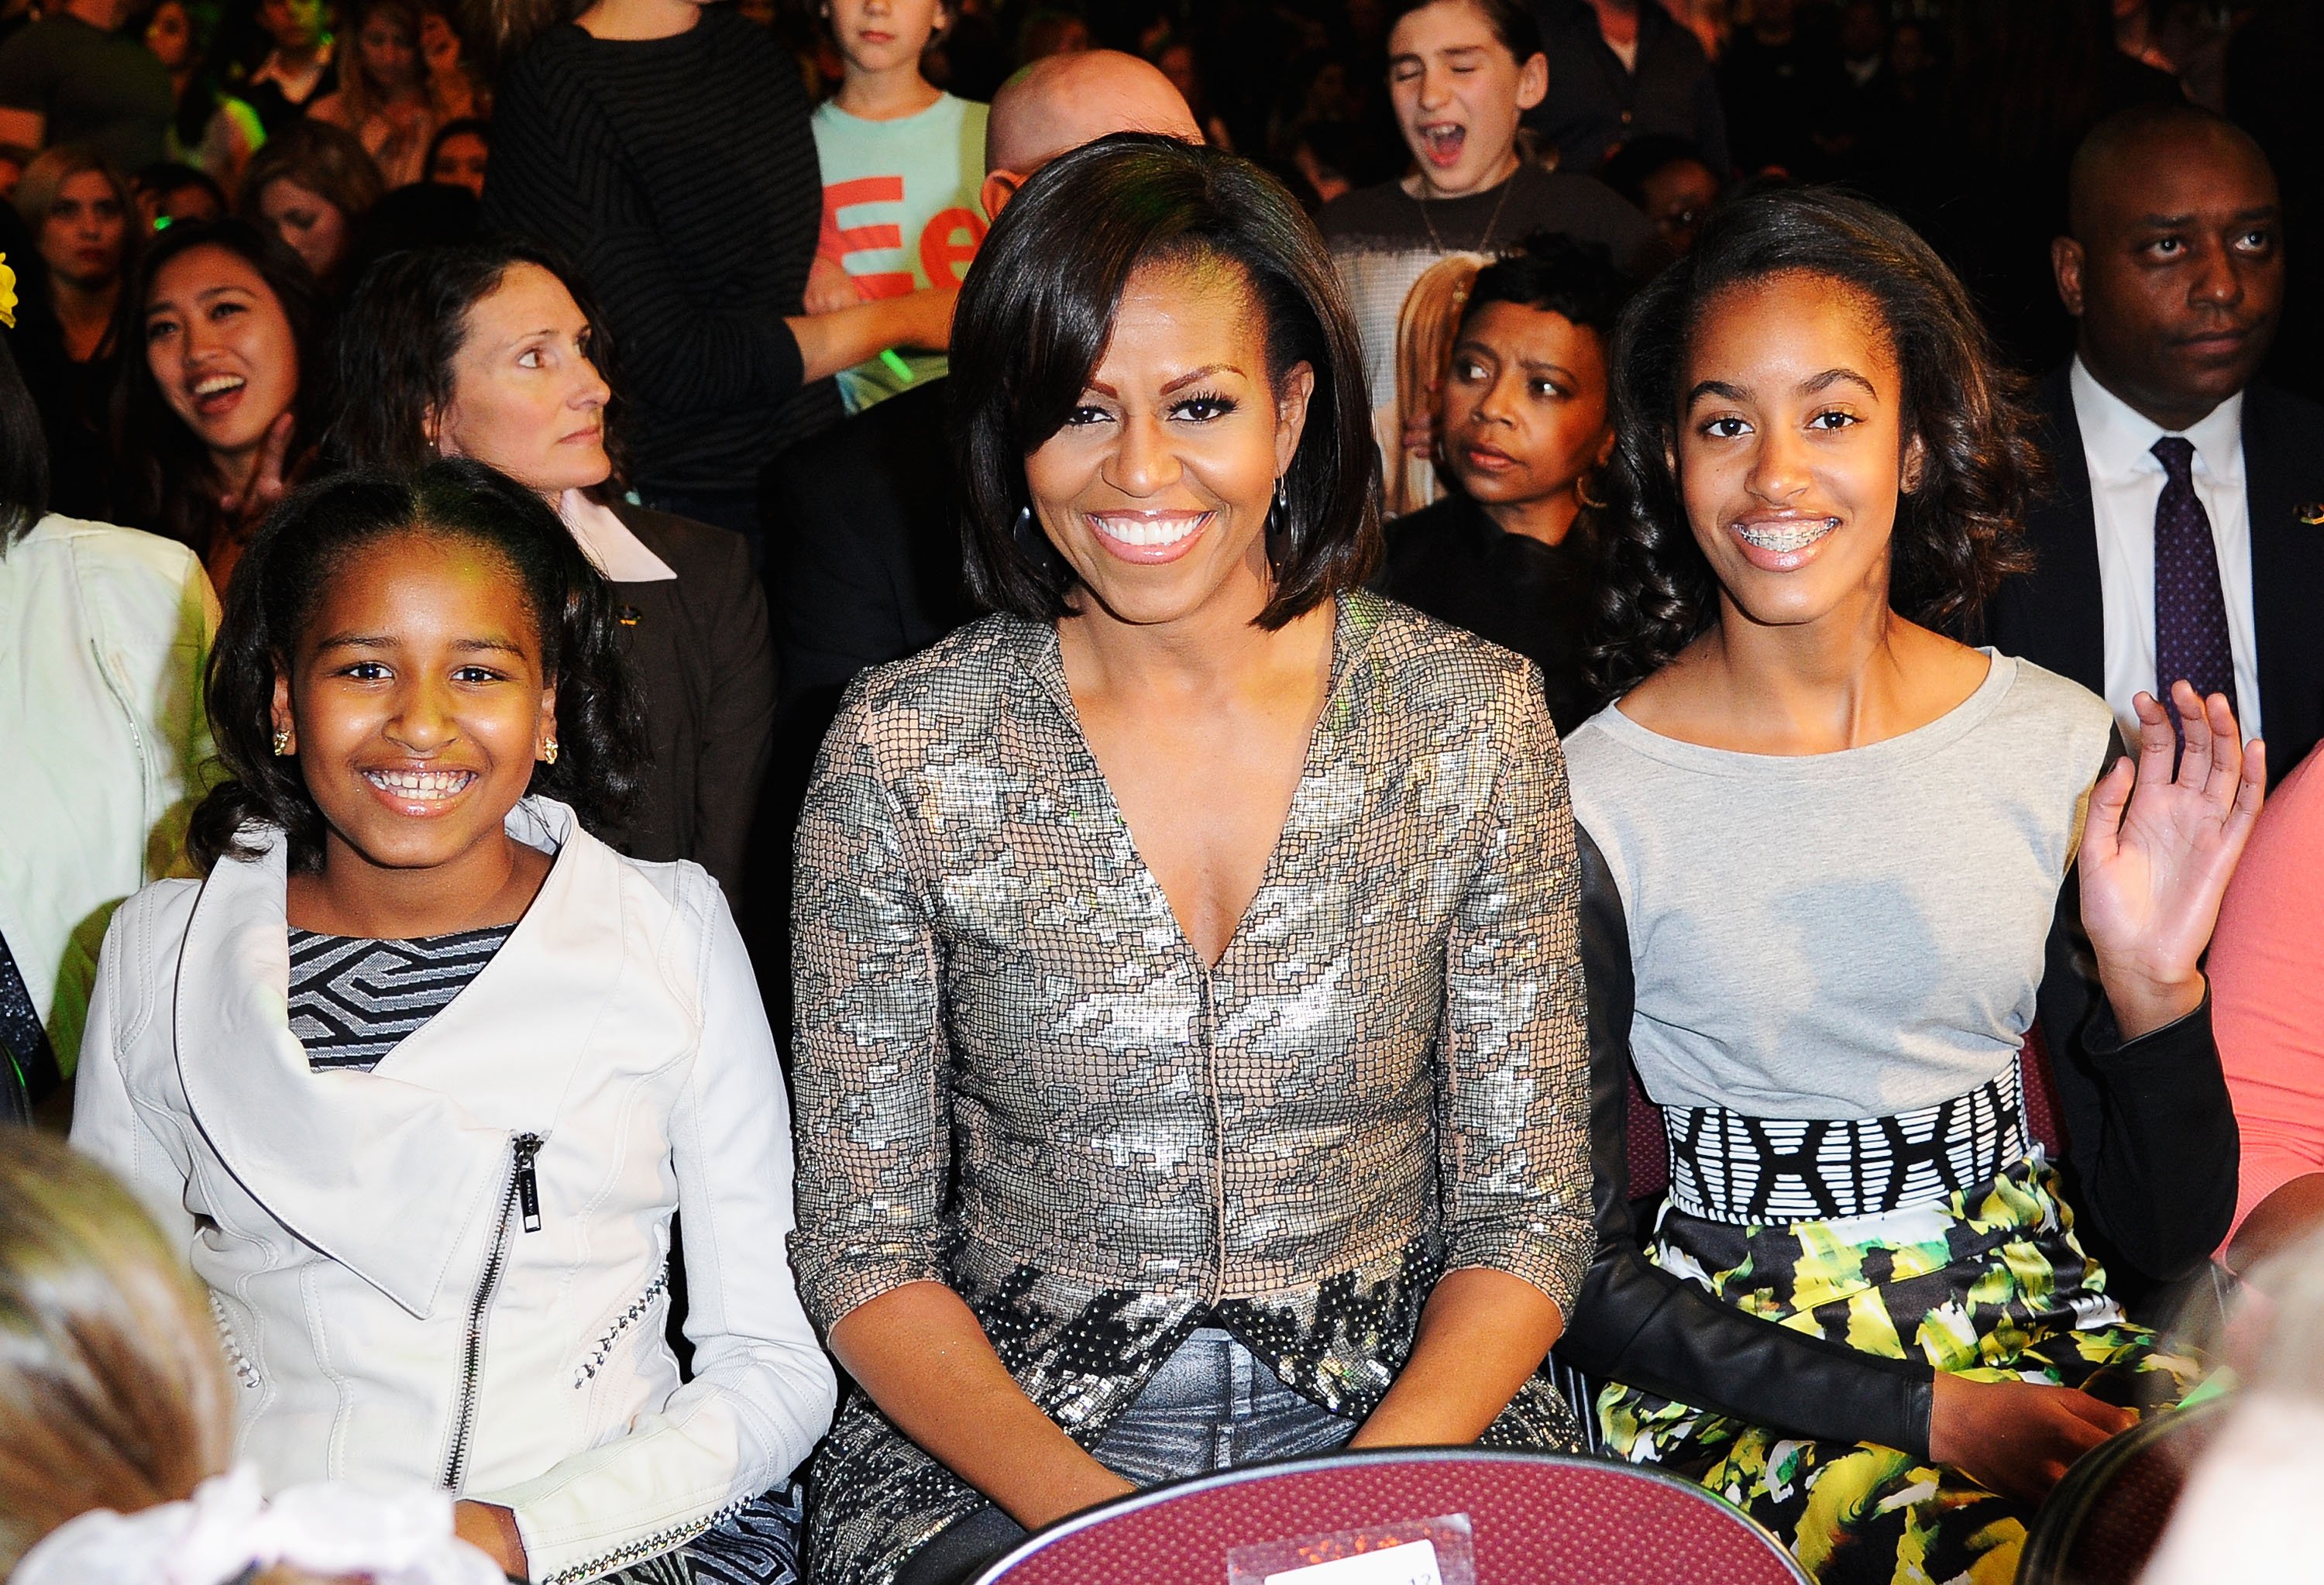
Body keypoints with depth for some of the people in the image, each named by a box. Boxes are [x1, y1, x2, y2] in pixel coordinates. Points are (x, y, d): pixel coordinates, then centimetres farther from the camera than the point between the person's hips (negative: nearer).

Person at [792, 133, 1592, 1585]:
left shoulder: (1471, 720, 0)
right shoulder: (903, 752, -2)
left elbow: (1523, 1215, 2)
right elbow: (866, 1252, 0)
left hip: (1406, 1424, 1)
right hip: (1004, 1452, -1)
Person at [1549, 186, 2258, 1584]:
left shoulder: (2063, 748, 0)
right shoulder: (1592, 801, -9)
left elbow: (2165, 1239, 4)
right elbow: (1580, 1270, -4)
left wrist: (2152, 987, -15)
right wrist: (1924, 1412, -13)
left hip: (2039, 1322, 4)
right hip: (1735, 1371, -3)